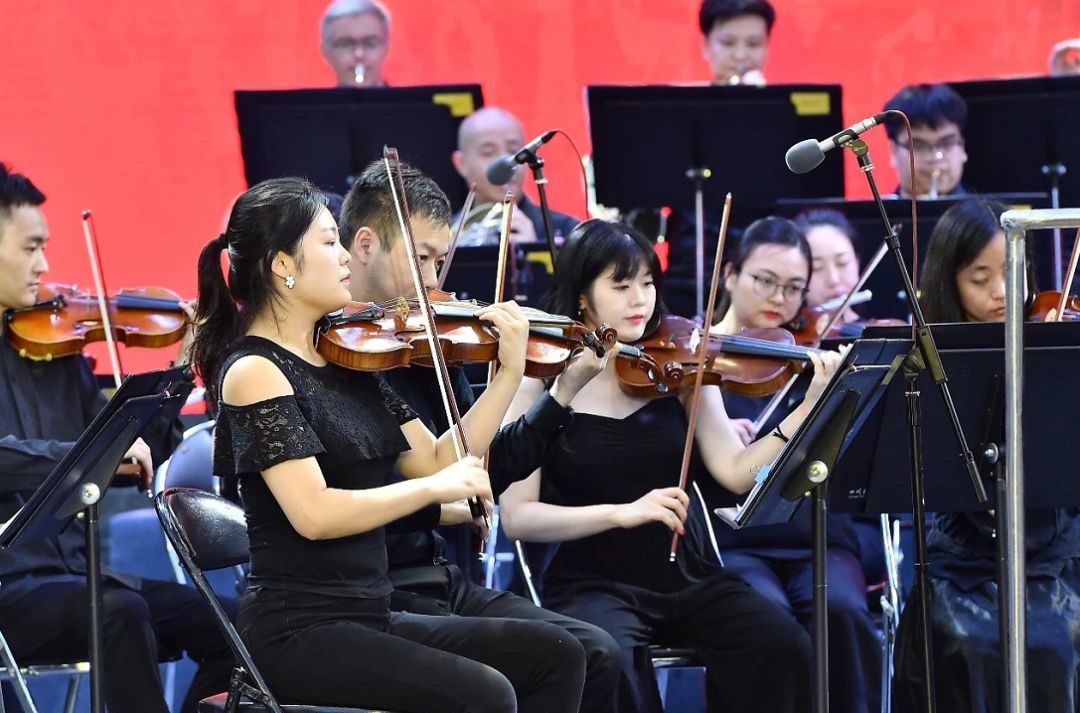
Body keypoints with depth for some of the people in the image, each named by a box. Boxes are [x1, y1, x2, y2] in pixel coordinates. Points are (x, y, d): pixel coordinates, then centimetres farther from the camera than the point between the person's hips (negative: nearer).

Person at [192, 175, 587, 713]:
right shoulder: (254, 371, -11)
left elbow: (437, 461, 11)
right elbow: (314, 514, -22)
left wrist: (510, 372, 6)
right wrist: (433, 487, -24)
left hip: (369, 617, 8)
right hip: (298, 633, -8)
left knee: (554, 655, 0)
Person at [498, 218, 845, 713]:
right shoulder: (539, 383, -3)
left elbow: (736, 472, -5)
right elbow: (517, 517, -9)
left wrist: (812, 404, -16)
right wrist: (620, 512, -22)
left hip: (688, 576, 3)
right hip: (594, 584, -3)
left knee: (784, 649, -23)